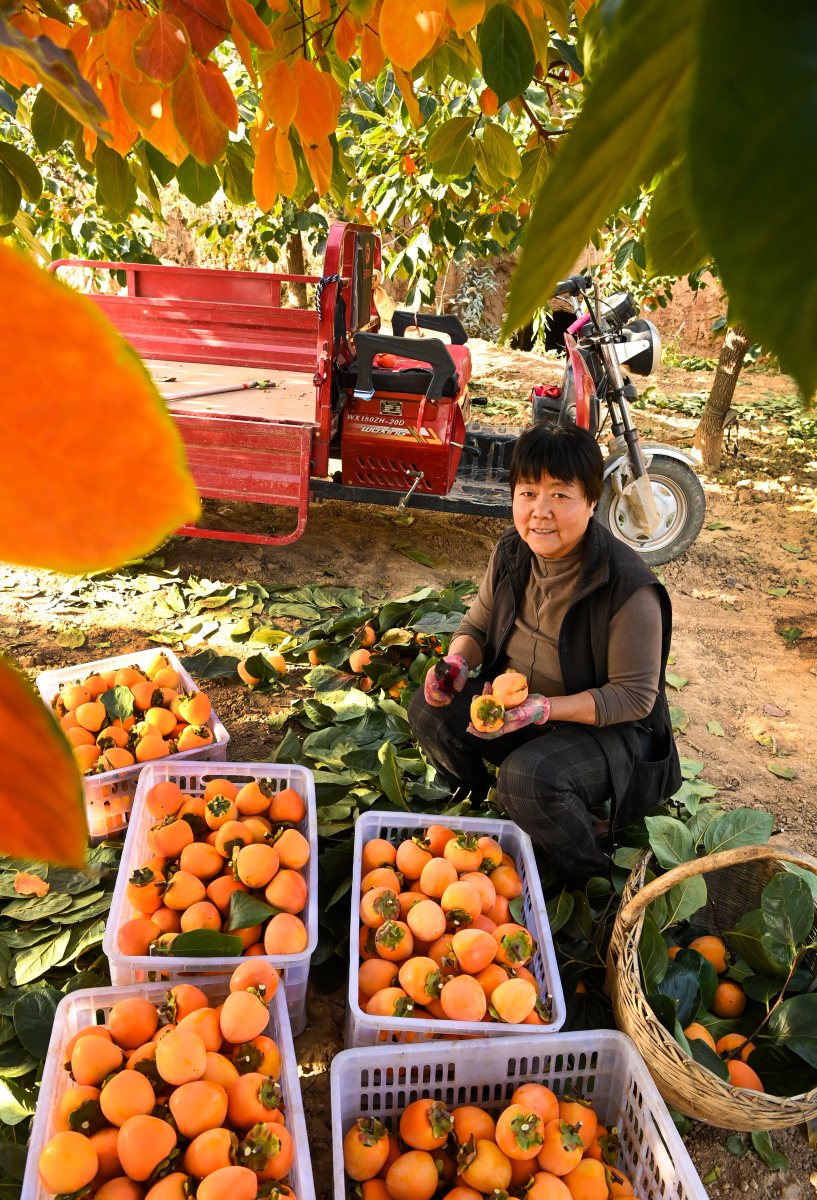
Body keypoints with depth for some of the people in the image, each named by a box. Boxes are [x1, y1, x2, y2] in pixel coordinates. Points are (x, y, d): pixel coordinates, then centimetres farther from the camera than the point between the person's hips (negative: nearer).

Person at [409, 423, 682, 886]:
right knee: (429, 709, -11)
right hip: (515, 701, 6)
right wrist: (457, 664, -17)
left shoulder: (628, 587, -28)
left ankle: (594, 880, -2)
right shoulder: (512, 551, -9)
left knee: (528, 776, -33)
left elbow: (634, 696, -22)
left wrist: (543, 708, -33)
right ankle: (477, 803, 19)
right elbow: (477, 626, 7)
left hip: (608, 726, -6)